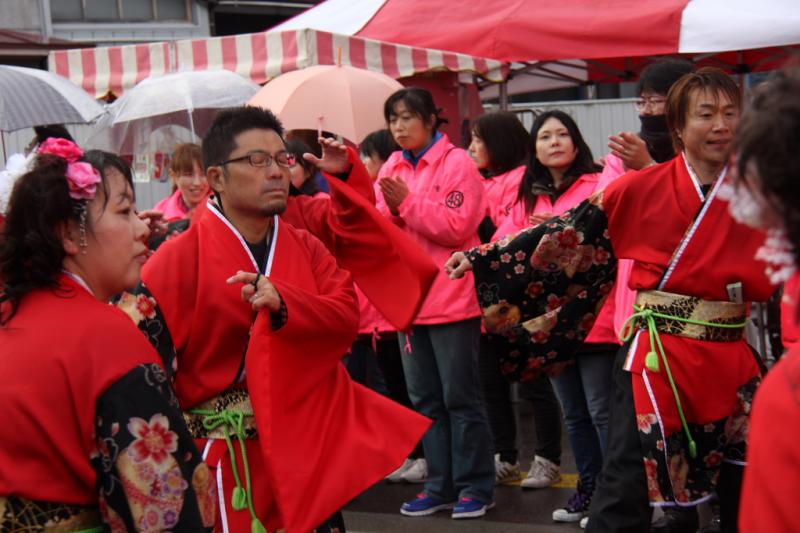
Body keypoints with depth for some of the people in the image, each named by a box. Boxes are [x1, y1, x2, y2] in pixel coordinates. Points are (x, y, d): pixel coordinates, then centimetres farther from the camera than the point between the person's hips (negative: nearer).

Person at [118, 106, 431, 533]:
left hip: (308, 448, 5)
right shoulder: (179, 257, -8)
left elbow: (346, 318, -4)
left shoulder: (305, 248, 9)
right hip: (227, 458, -5)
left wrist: (283, 301, -22)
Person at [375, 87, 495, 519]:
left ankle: (475, 487, 8)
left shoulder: (457, 163, -6)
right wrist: (391, 209, -12)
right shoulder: (391, 169, 10)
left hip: (451, 300, -6)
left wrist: (408, 203, -18)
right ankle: (440, 486, 19)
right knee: (425, 399, 11)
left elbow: (458, 227, -15)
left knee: (460, 397, -1)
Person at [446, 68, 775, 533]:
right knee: (625, 494, -5)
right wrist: (484, 259, -3)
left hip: (732, 359, 3)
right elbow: (567, 234, -2)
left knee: (744, 494, 14)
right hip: (656, 358, -3)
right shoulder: (643, 188, -2)